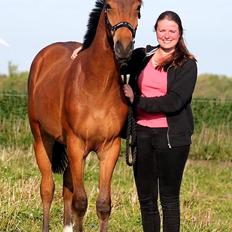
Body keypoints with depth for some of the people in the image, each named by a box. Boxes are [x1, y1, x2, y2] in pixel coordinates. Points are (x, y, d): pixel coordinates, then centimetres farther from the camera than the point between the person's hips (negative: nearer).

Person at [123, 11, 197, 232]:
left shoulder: (187, 65, -3)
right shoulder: (142, 57, 8)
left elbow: (174, 102, -14)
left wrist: (137, 101, -15)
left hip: (171, 136, -4)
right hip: (142, 133, 4)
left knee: (169, 198, 2)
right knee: (146, 199, 10)